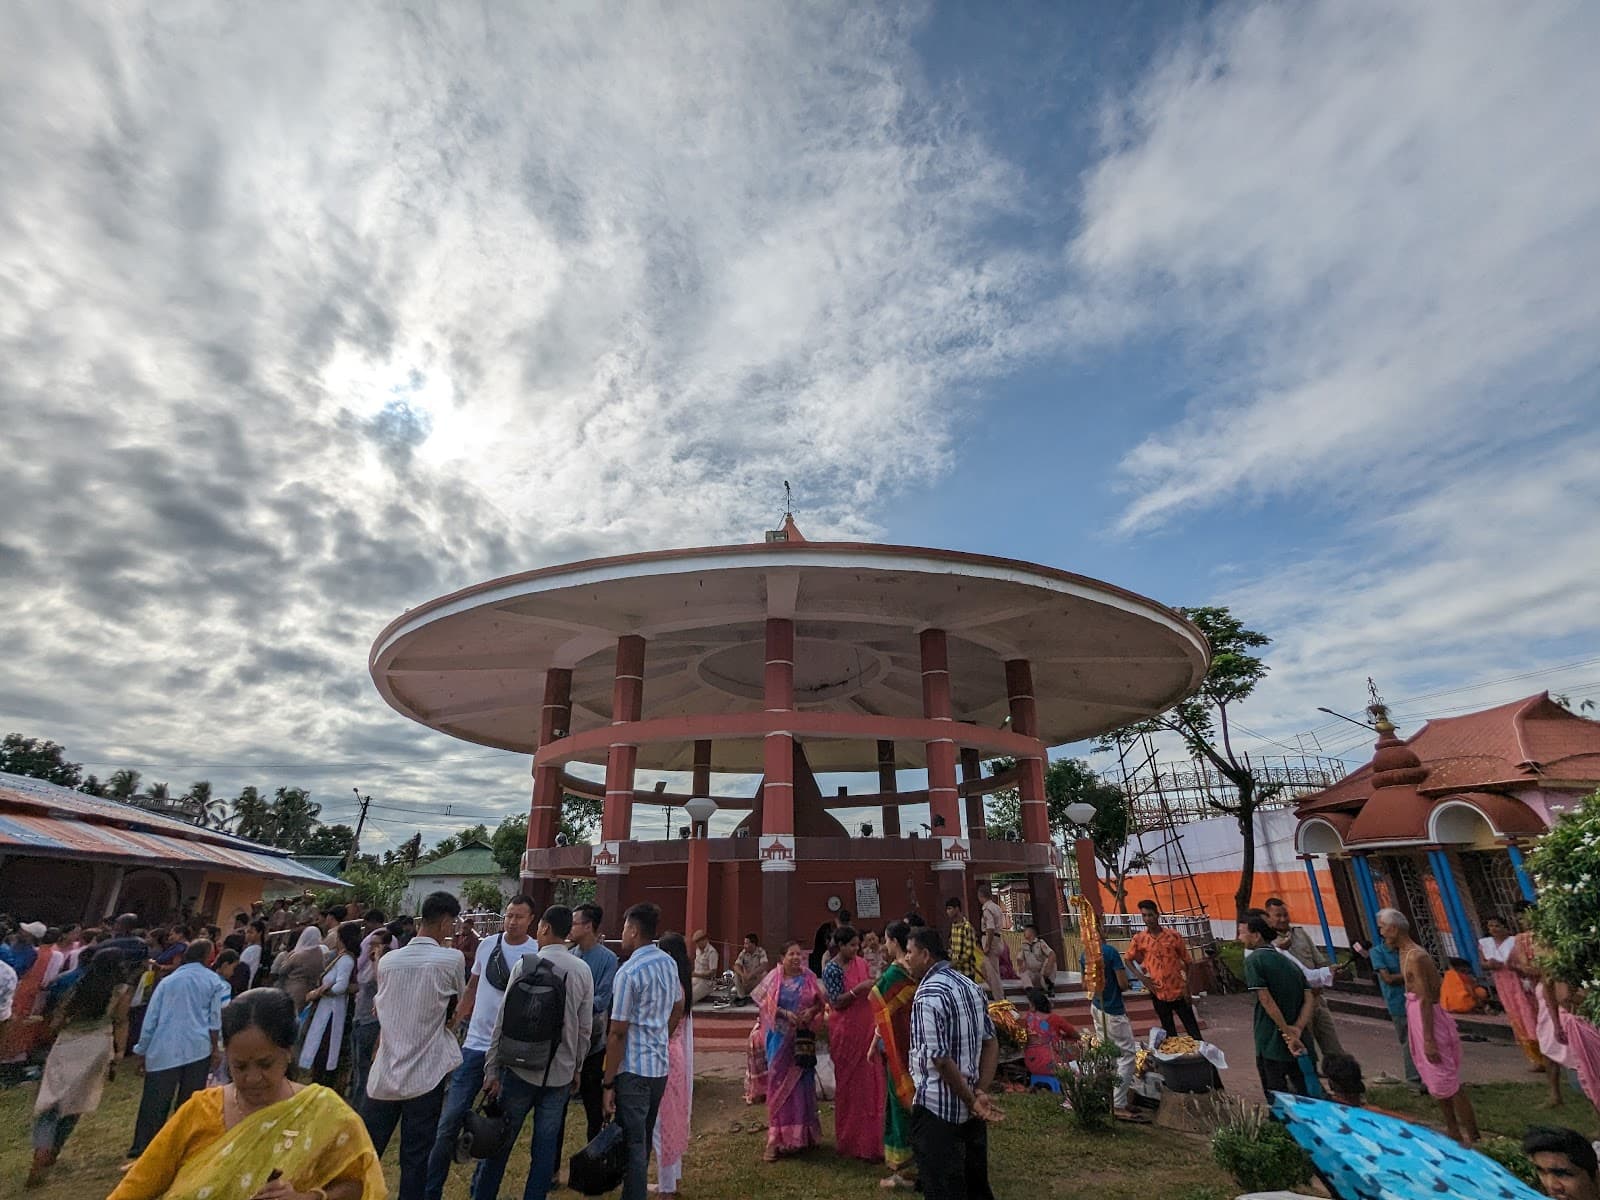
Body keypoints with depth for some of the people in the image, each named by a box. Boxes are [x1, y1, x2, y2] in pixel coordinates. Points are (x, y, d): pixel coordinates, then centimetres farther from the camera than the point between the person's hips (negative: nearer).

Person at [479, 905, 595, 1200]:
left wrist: (492, 1068, -2)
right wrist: (576, 1067, 15)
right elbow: (585, 1028, 3)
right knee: (546, 1146, 13)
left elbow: (504, 1019, -10)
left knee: (499, 1141, 15)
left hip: (521, 1068, -2)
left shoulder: (526, 963, -11)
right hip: (561, 1074, 2)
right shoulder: (583, 971, -1)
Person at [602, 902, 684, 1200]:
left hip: (633, 1069, -7)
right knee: (645, 1140, 21)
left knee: (633, 1144, 3)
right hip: (661, 1066, 7)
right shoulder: (669, 963, 4)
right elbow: (678, 1009, 16)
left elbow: (618, 1032, -16)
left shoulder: (629, 972, -18)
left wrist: (608, 1083, -11)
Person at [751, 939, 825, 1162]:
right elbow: (766, 1005, -6)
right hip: (780, 1037, -2)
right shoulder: (774, 978, -3)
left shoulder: (808, 978, 2)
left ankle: (803, 1133, 25)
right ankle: (776, 1137, 10)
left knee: (802, 1082, 9)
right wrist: (786, 1013, -19)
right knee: (778, 1083, 1)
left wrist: (811, 1011, -14)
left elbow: (820, 1002, 6)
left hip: (803, 1038, 2)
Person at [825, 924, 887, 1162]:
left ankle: (871, 1137, 24)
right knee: (851, 1084, 6)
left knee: (871, 1083, 10)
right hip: (846, 1032, -5)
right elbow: (836, 1002, -16)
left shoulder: (861, 963, 5)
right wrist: (859, 988, -25)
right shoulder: (832, 969, -12)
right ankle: (852, 1140, 21)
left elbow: (873, 990, 14)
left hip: (867, 1030, 6)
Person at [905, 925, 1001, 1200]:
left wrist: (972, 1101, -11)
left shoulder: (928, 997, -22)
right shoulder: (970, 985, 3)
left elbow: (941, 1060, -23)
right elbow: (991, 1043, 5)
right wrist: (981, 1093, -1)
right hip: (969, 1108, 8)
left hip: (937, 1108, -7)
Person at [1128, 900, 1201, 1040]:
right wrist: (1142, 978, -4)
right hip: (1158, 993, 1)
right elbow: (1129, 960, 9)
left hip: (1179, 991, -1)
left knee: (1193, 1032, 7)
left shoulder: (1174, 936, -8)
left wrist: (1188, 989, -4)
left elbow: (1187, 962, 0)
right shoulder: (1139, 939, -5)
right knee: (1169, 1033, 14)